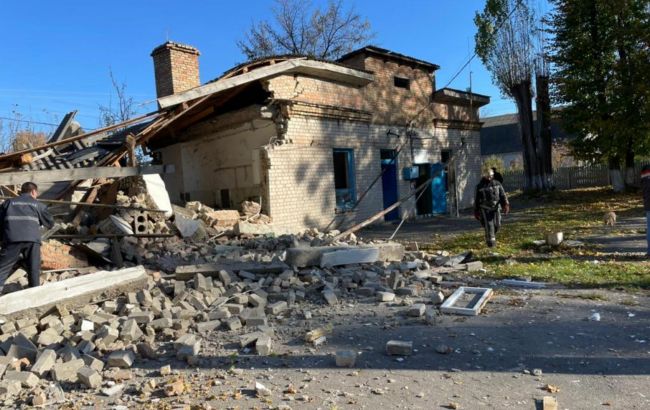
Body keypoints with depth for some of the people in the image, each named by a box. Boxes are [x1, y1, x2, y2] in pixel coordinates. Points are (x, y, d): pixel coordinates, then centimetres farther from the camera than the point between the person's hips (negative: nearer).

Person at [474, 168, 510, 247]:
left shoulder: (497, 184, 3)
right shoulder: (480, 186, -3)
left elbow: (502, 195, -5)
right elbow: (476, 199, 2)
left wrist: (506, 205, -20)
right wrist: (476, 212, 3)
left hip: (496, 208, 3)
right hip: (485, 209, -3)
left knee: (497, 225, 5)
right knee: (489, 225, -10)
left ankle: (492, 236, 34)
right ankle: (490, 242, -2)